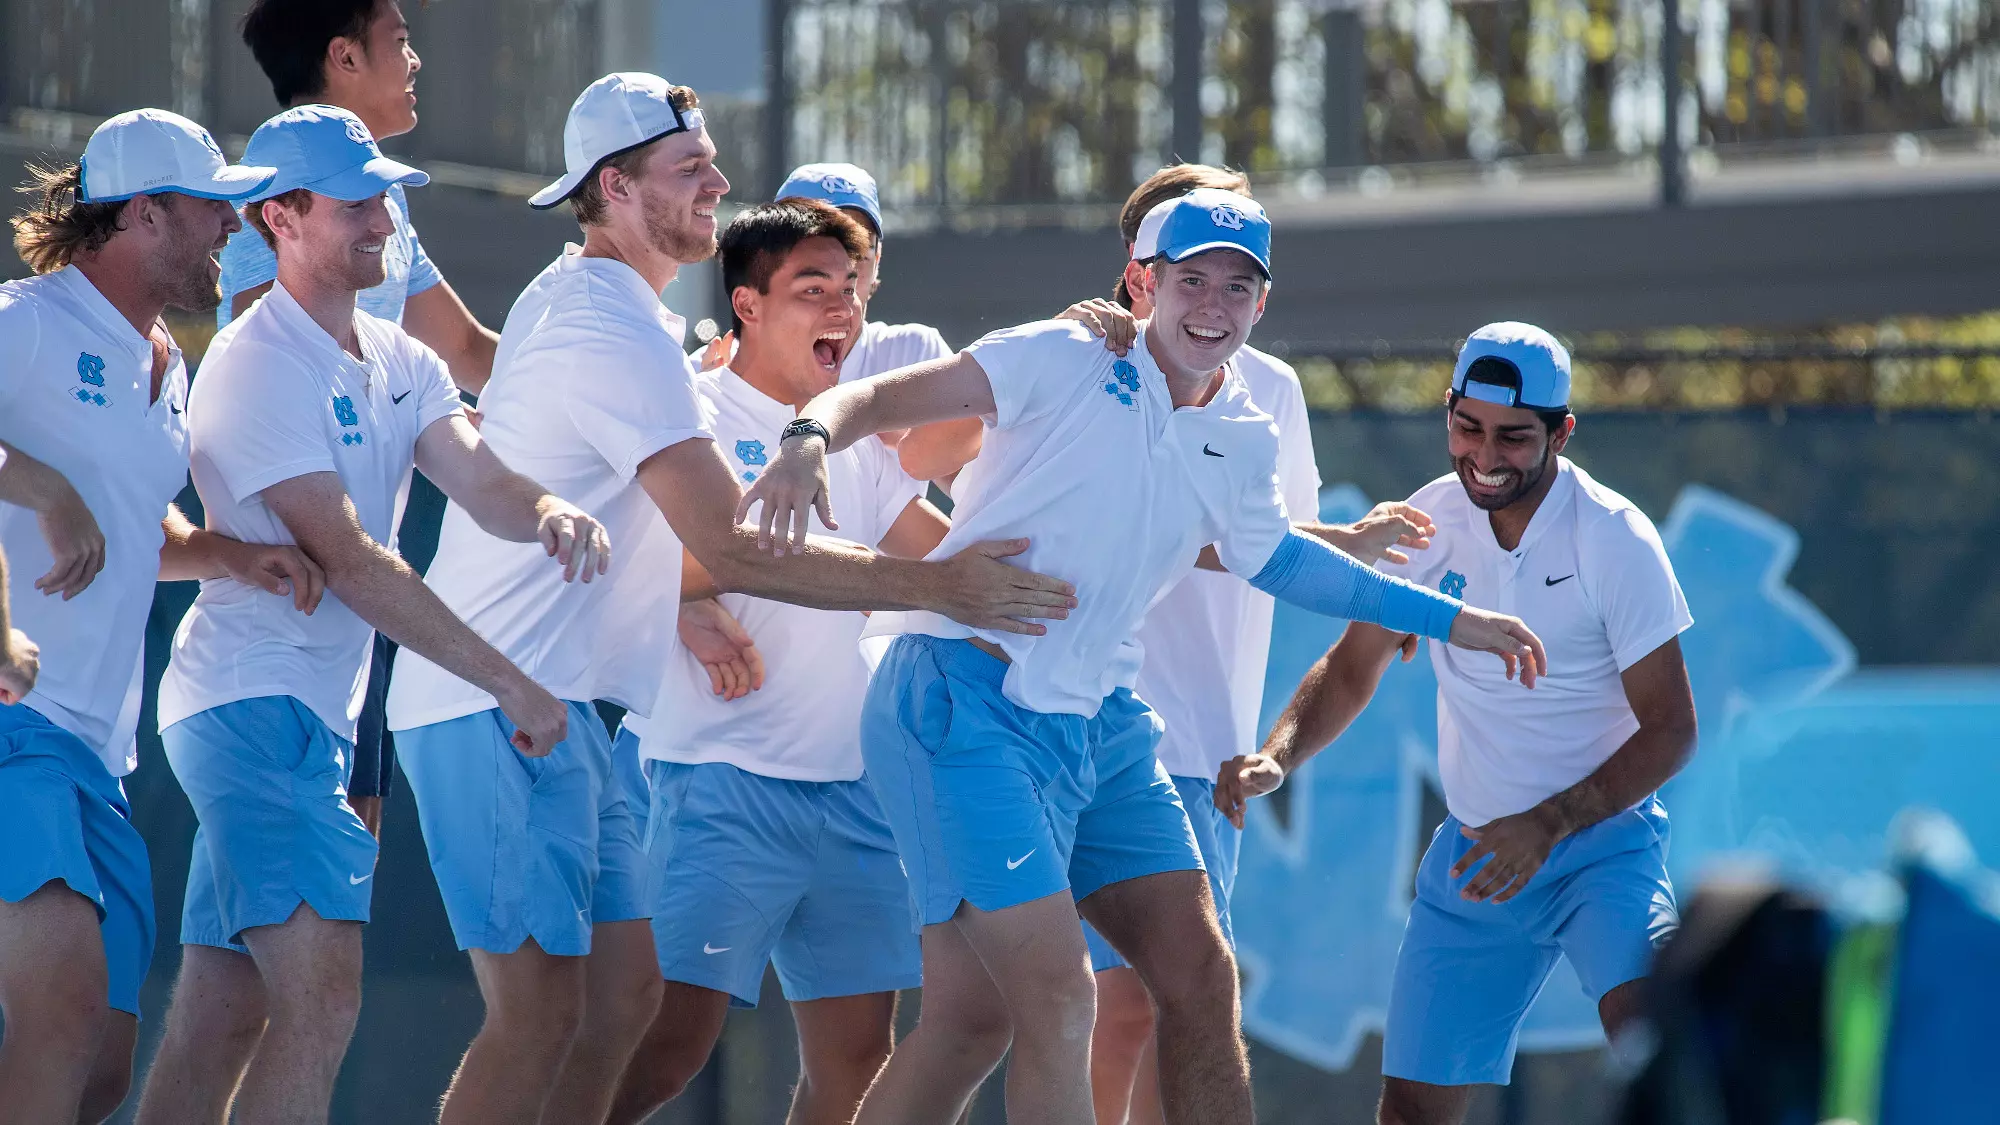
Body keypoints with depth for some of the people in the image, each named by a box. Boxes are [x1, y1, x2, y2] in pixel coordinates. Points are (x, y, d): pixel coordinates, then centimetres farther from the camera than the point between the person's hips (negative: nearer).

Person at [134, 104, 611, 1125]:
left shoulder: (398, 362, 15)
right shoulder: (257, 366, -13)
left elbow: (480, 482, 0)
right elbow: (350, 562, -19)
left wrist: (551, 514, -25)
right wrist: (510, 685, -21)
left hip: (314, 713, 9)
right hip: (257, 703, -9)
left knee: (217, 1027, 7)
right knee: (321, 1002, -19)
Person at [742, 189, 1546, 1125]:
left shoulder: (1244, 445, 13)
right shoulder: (1065, 362, -6)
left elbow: (1274, 556, 34)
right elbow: (881, 399, -11)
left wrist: (1447, 619, 37)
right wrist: (808, 442, -33)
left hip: (1098, 724, 7)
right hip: (965, 701, -7)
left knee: (1199, 976, 5)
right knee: (1057, 998, -17)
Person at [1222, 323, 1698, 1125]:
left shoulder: (1614, 538, -15)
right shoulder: (1430, 518, -2)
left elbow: (1669, 727, -13)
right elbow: (1353, 668, 11)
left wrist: (1547, 826, -25)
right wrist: (1276, 758, -9)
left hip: (1602, 841, -4)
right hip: (1472, 850, 4)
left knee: (1644, 1027, -33)